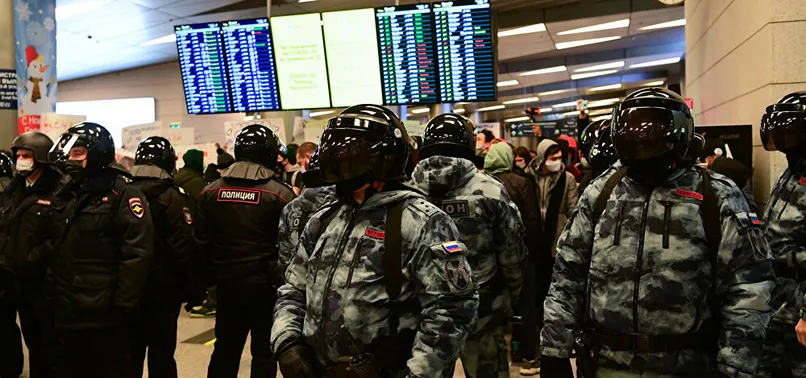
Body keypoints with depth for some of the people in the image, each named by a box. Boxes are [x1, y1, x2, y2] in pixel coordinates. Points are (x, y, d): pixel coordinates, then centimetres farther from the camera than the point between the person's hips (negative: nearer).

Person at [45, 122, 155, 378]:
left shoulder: (122, 194, -11)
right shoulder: (70, 194, 15)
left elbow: (137, 254, -19)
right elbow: (57, 251, 21)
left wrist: (124, 306, -21)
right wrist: (50, 296, 16)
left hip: (104, 316, -8)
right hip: (66, 313, 8)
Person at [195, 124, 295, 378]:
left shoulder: (211, 192, 1)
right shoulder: (280, 194, -13)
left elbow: (203, 242, 6)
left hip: (227, 282, 5)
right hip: (266, 283, -4)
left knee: (225, 348, 18)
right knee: (264, 350, 8)